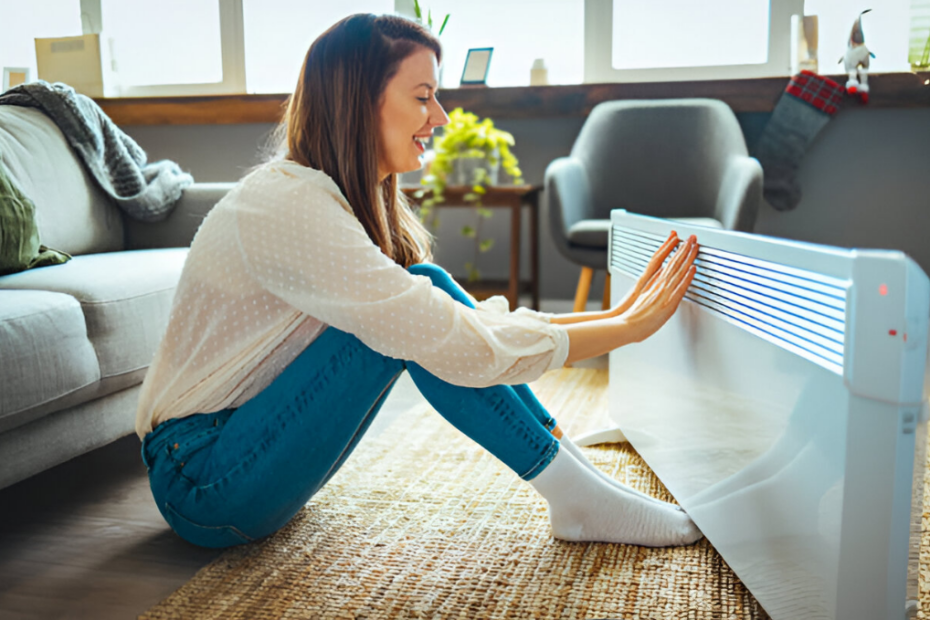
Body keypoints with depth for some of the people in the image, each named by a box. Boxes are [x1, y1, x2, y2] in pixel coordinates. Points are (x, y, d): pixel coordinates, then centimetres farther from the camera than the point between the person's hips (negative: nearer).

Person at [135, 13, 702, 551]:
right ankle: (580, 499, -13)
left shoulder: (357, 202, 5)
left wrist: (614, 315, -4)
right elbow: (465, 349, -29)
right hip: (202, 484, -8)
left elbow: (466, 319, 1)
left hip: (250, 445, 8)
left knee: (427, 293, -8)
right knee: (413, 322, -23)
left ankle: (580, 481, -5)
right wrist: (630, 328, -20)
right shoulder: (288, 205, -25)